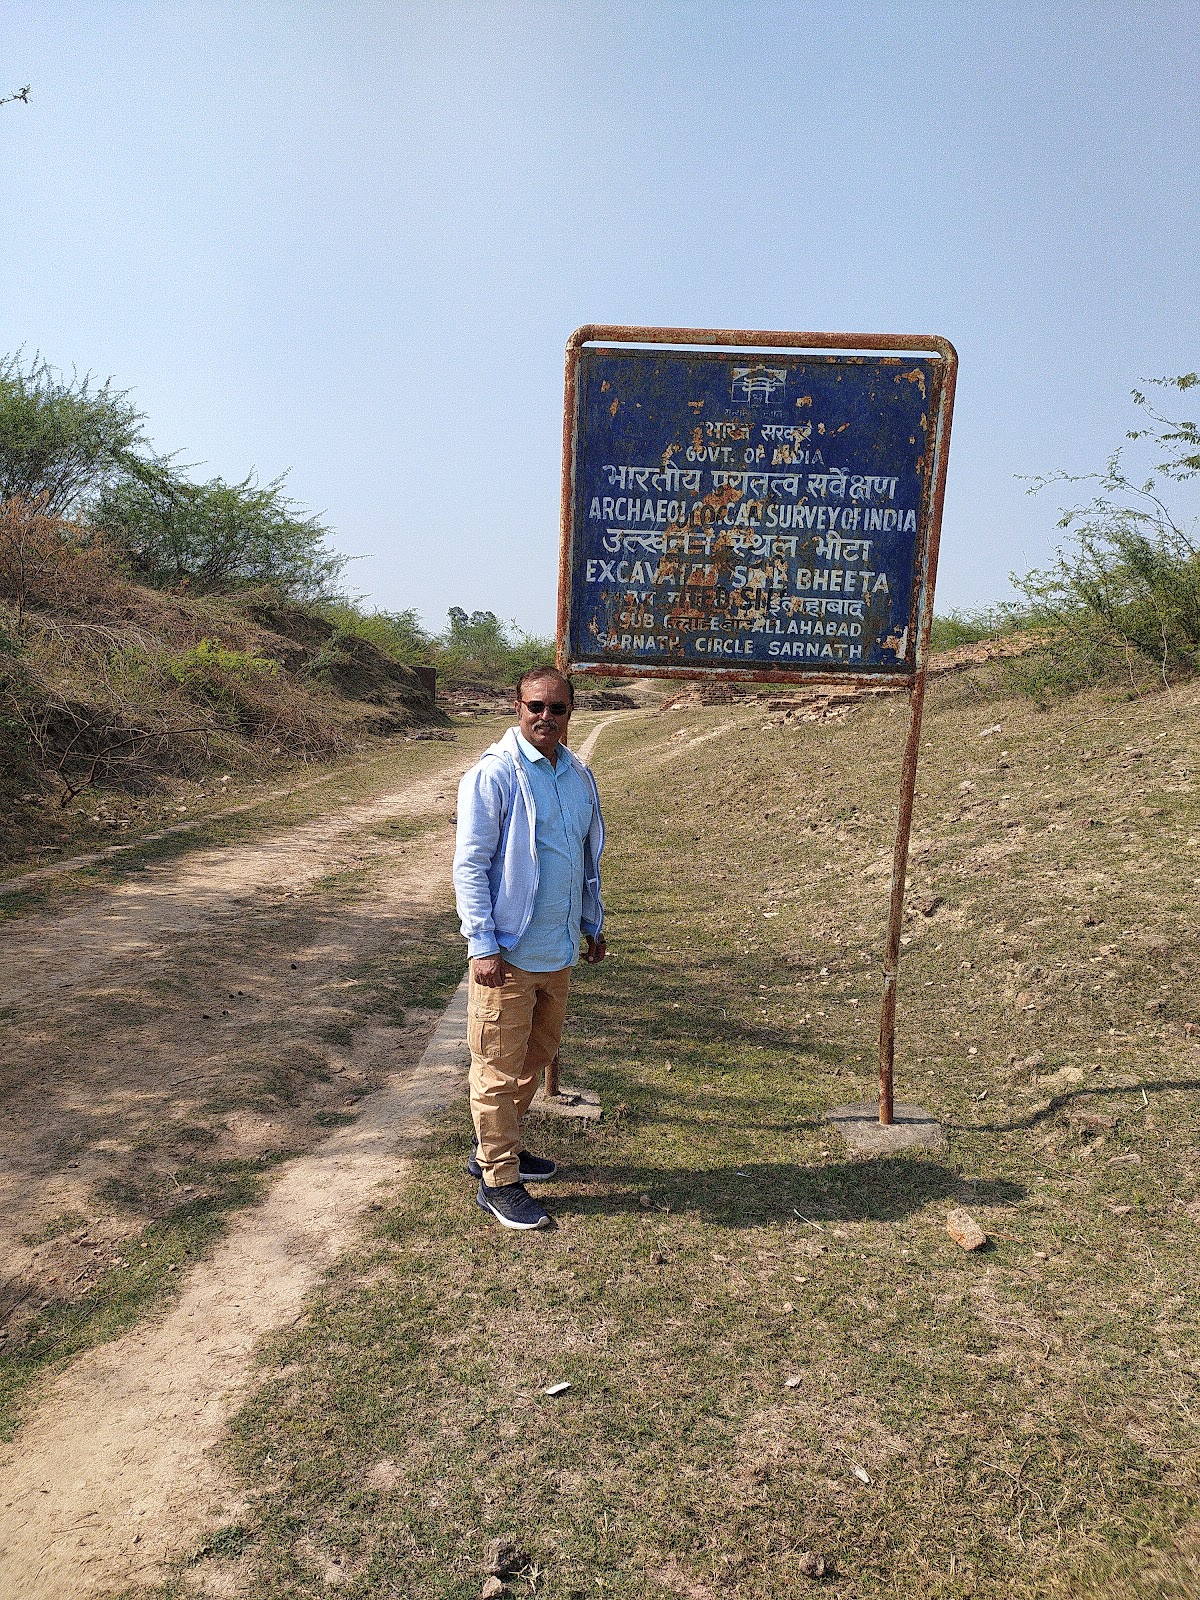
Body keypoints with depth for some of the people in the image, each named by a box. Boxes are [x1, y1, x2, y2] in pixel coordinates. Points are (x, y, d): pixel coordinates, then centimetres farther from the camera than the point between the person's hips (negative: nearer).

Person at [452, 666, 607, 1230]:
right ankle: (498, 1182, 18)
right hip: (508, 952, -7)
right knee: (498, 1069, 4)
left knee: (536, 1057, 19)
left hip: (559, 950, 7)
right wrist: (483, 944, -18)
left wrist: (592, 923, 20)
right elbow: (469, 864, -14)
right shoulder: (493, 774, -13)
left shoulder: (578, 776, 8)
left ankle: (496, 1150, 38)